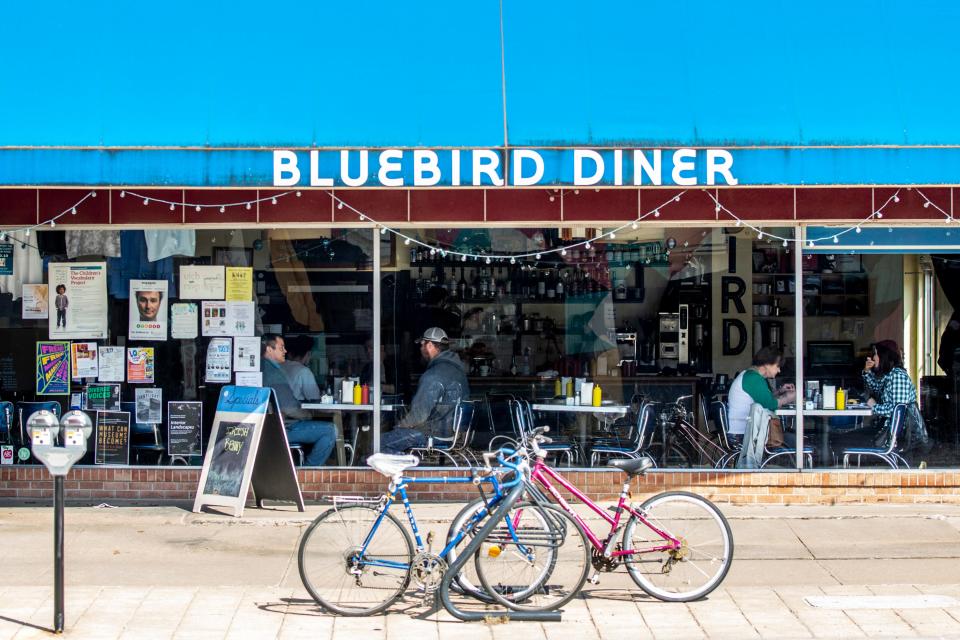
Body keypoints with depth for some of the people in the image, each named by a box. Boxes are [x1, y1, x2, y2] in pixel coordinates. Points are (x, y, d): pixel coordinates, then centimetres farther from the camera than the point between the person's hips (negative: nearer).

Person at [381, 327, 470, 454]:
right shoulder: (457, 369, 8)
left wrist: (400, 425, -2)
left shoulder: (433, 375, -22)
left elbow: (419, 414, -22)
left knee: (381, 442, -6)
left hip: (436, 433, -10)